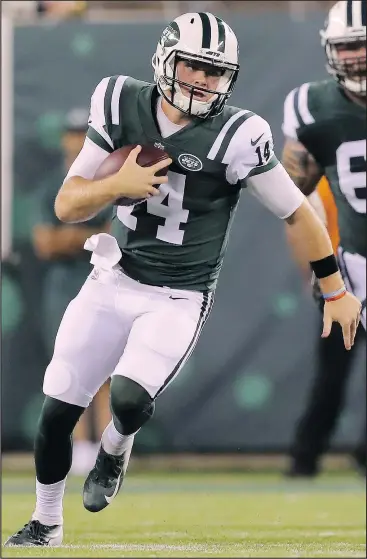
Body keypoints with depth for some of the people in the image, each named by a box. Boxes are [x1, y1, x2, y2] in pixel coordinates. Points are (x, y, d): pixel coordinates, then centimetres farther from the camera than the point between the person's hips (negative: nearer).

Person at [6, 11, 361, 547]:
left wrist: (337, 292, -1)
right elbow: (66, 206, -3)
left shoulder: (235, 136, -17)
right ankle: (45, 524, 27)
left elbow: (298, 213, -6)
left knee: (129, 400, -26)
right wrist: (117, 185, -22)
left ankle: (115, 448, 11)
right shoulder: (123, 104, -7)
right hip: (112, 281, 3)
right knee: (56, 412, 3)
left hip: (179, 299, -3)